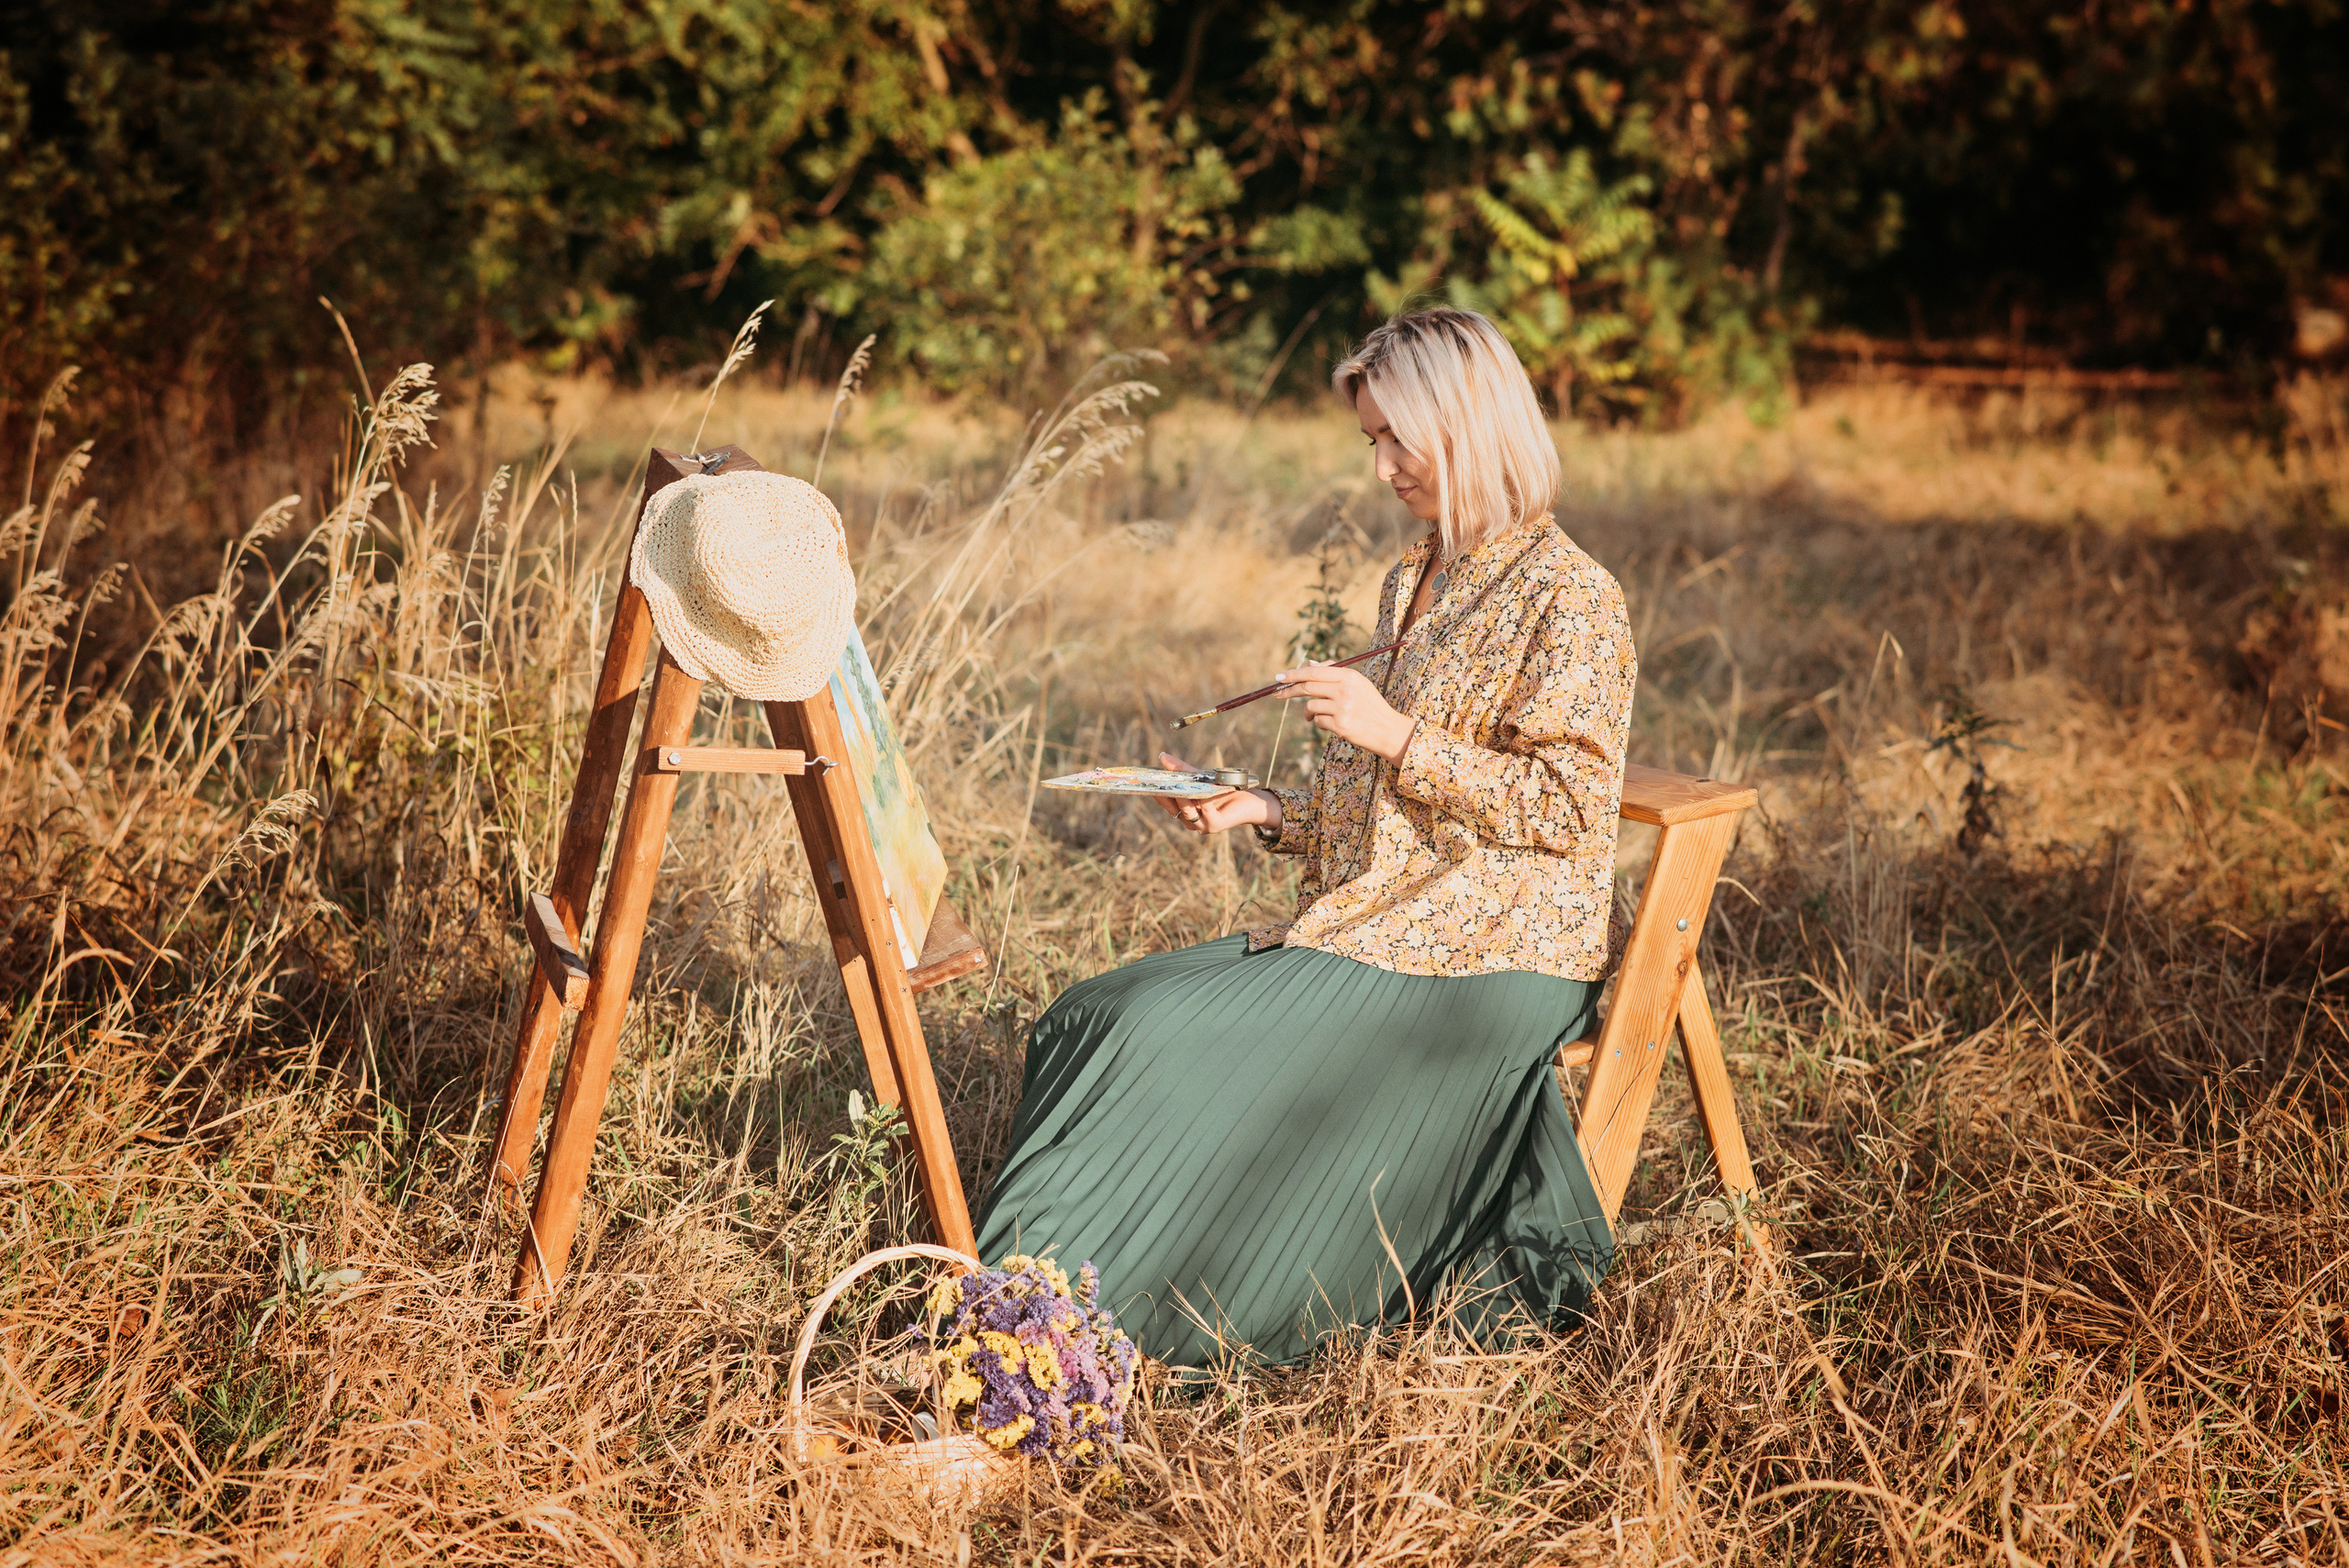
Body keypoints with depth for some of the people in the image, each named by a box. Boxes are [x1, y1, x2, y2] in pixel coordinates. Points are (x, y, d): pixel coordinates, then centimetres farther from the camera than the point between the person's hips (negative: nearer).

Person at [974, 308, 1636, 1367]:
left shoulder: (1570, 596, -9)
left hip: (1493, 958, -8)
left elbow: (1566, 806, -15)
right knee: (1109, 1015, -9)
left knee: (1196, 1040, -23)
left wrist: (1397, 736, -19)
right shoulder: (1413, 583, 17)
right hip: (1383, 924, 8)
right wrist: (1262, 811, 5)